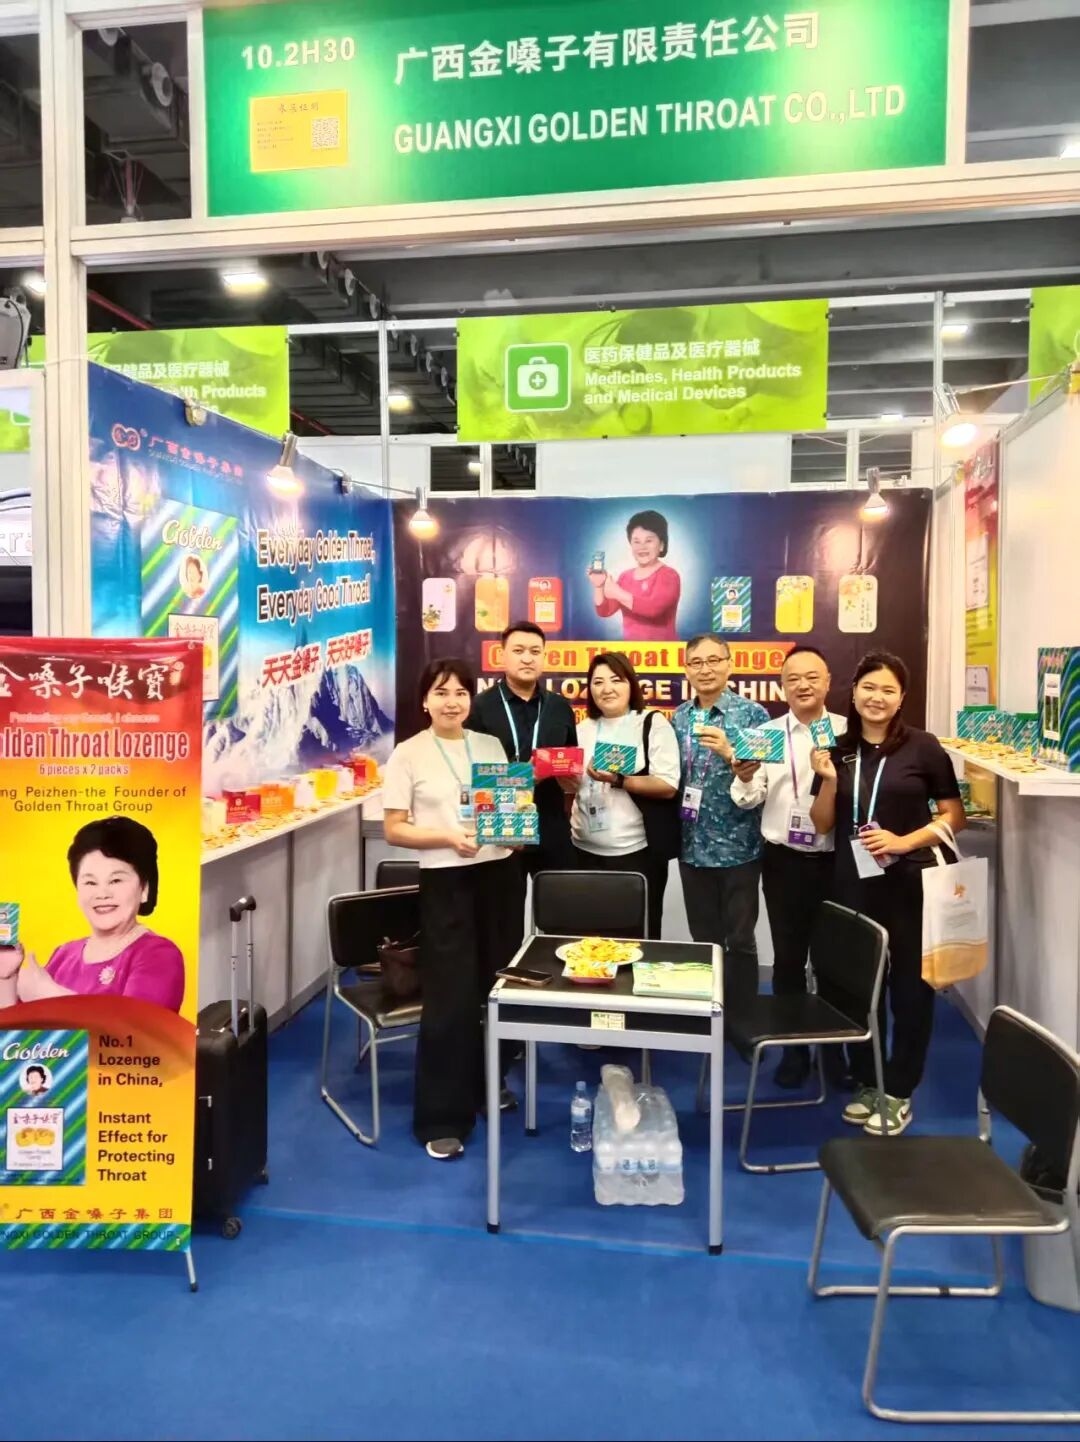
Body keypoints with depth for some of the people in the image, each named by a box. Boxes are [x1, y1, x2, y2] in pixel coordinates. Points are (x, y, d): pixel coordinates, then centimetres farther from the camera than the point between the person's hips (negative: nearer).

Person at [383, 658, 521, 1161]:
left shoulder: (490, 744, 8)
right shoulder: (408, 754, -4)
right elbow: (394, 830, -6)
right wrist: (447, 837, -20)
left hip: (498, 873, 4)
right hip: (445, 881, -4)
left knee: (497, 984, 12)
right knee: (450, 996, -3)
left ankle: (487, 1082, 35)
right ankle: (441, 1118, 10)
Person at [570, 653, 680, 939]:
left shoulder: (653, 723, -4)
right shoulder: (583, 729, 11)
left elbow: (668, 787, -13)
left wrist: (618, 780, -22)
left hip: (637, 852, -4)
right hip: (586, 851, 4)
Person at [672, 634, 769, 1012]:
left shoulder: (752, 714, -7)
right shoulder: (678, 718, 7)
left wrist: (729, 753, -26)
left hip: (738, 846, -4)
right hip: (693, 846, 4)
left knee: (740, 939, 5)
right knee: (704, 938, 14)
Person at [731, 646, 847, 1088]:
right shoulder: (766, 733, 2)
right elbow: (749, 800, -2)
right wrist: (746, 778, -23)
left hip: (836, 859, -1)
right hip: (784, 860, 1)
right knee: (788, 956, 9)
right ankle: (794, 1048, 25)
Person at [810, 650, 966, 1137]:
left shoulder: (922, 747, -5)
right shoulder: (838, 750, 4)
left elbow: (955, 815, -3)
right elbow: (822, 825, 7)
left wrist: (905, 841, -16)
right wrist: (828, 781, -10)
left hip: (909, 884, -3)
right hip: (853, 884, 3)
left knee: (909, 985, 6)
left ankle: (899, 1091, 20)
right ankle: (866, 1082, 28)